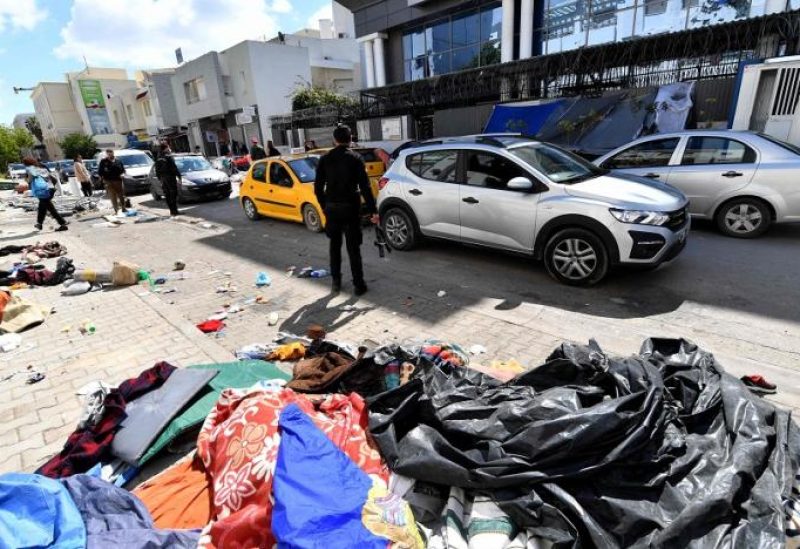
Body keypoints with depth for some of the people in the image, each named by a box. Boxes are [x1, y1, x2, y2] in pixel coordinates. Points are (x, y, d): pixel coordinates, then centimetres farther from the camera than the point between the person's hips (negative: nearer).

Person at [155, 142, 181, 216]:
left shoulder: (158, 158, 11)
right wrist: (178, 175, -8)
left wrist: (160, 178, 22)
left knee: (167, 195, 10)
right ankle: (174, 210, -7)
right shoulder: (168, 156, -11)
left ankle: (172, 210, 13)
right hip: (170, 177, -7)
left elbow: (157, 170, 15)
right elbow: (174, 167, -15)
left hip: (163, 178, 7)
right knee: (173, 194, -5)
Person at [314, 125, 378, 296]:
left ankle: (336, 282, 22)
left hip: (332, 208, 3)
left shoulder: (325, 159, 4)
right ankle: (359, 284, 7)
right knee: (353, 247, 3)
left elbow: (318, 187, 5)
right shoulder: (355, 158, -5)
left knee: (335, 246, 16)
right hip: (350, 207, -2)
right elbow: (365, 187, -11)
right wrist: (373, 211, -8)